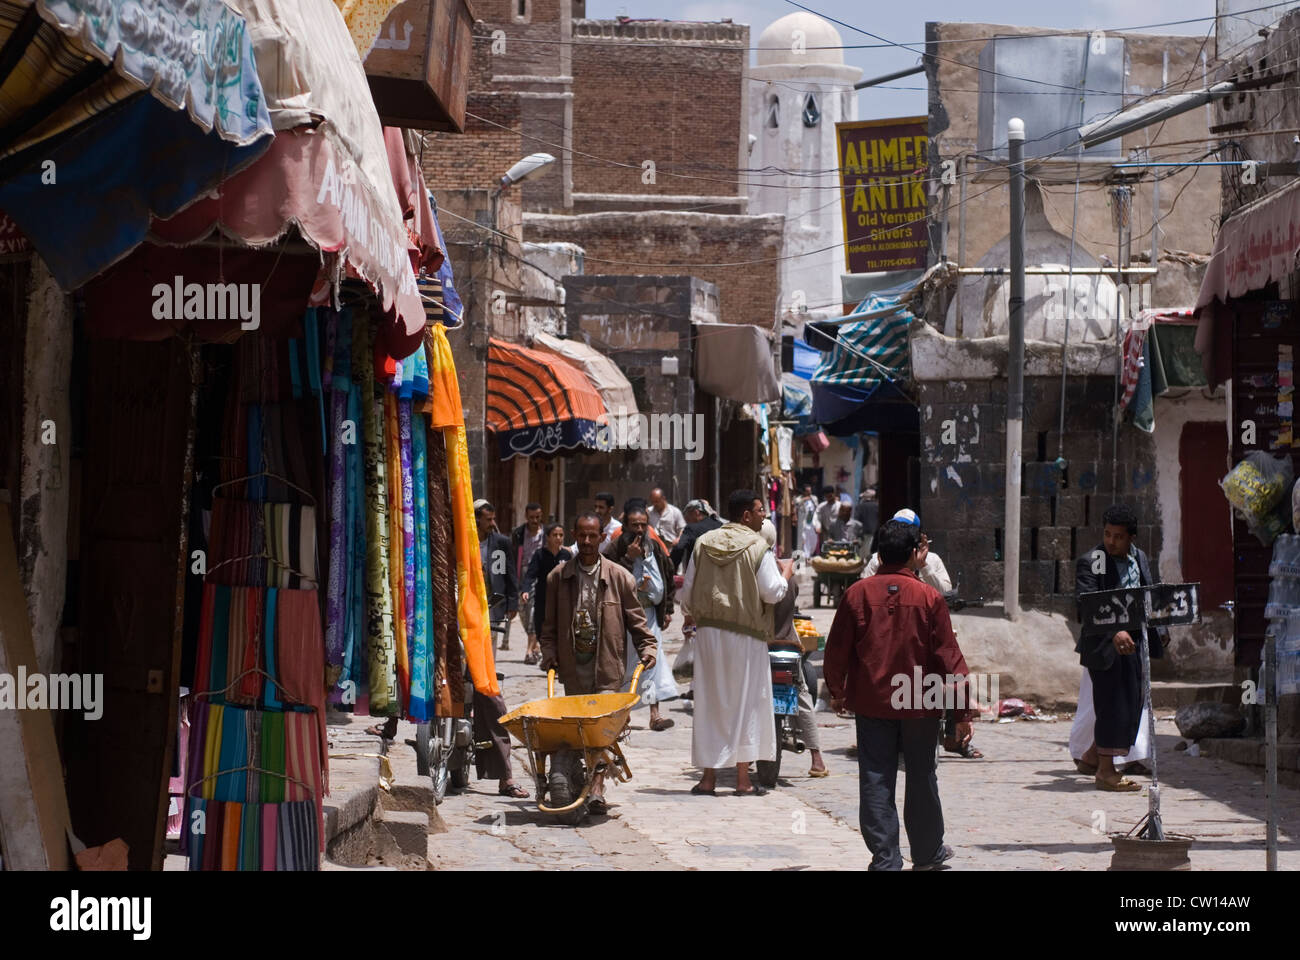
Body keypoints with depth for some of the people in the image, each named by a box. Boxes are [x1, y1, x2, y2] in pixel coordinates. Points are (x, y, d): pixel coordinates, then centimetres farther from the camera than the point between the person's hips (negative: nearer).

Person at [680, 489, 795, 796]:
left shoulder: (703, 544, 3)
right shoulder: (757, 547, -10)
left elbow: (687, 593, 6)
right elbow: (772, 592, -11)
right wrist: (786, 572, 8)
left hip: (708, 633, 4)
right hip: (745, 636, -4)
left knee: (710, 702, 9)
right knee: (746, 702, 5)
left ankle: (709, 777, 9)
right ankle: (743, 779, 5)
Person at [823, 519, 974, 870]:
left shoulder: (858, 593, -4)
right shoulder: (929, 597, -7)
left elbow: (837, 648, 4)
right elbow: (948, 655, -6)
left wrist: (837, 690, 21)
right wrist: (962, 709, -1)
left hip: (871, 701, 1)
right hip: (920, 705, 0)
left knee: (876, 782, 3)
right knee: (921, 779, 14)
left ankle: (885, 859, -1)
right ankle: (927, 852, 27)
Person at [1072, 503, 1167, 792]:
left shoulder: (1140, 559, 11)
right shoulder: (1090, 562, -12)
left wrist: (1158, 631, 12)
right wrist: (1114, 633, -35)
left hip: (1134, 641, 7)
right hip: (1104, 645, -7)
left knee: (1131, 703, 11)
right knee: (1113, 704, -8)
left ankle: (1092, 757, 28)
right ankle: (1106, 772, 0)